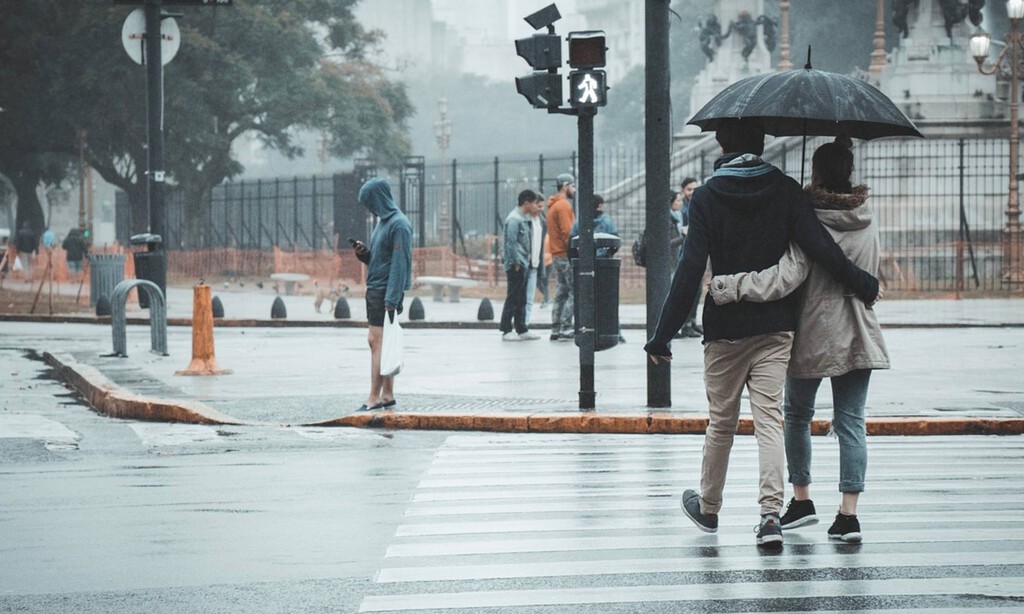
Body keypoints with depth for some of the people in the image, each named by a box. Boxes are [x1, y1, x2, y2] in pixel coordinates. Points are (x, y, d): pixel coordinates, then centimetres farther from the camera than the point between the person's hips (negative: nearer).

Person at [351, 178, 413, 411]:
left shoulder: (399, 225, -15)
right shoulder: (383, 221, 15)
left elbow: (400, 263, -19)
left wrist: (391, 300, -23)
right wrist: (364, 252, 2)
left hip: (386, 292, -10)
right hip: (375, 289, 10)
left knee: (377, 342, -9)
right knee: (377, 343, 11)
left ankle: (375, 398, -8)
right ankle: (388, 396, 15)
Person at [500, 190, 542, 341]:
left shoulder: (525, 218, 14)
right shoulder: (514, 219, -16)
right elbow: (511, 243, -19)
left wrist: (528, 256, 12)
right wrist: (516, 263, -18)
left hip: (523, 264, 10)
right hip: (516, 265, -10)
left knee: (521, 299, 13)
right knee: (513, 298, -6)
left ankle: (522, 330, 17)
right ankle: (506, 330, -2)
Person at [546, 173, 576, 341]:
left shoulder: (553, 205, 18)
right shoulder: (563, 205, -12)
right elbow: (567, 232, -19)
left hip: (556, 256, 10)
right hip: (566, 256, -10)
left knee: (561, 294, 12)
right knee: (575, 292, -9)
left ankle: (556, 330, 10)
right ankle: (565, 329, -13)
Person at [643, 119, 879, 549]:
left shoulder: (707, 197, -4)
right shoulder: (784, 190, -1)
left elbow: (690, 270, -9)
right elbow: (820, 248, -10)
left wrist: (663, 334, -6)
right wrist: (863, 286, 2)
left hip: (724, 327, -1)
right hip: (775, 326, 1)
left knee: (721, 420, 12)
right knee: (769, 419, -2)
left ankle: (708, 508, 29)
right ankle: (770, 511, -17)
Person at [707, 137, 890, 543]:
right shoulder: (865, 218, 2)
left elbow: (785, 278, -25)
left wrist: (729, 286, -23)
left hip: (812, 334, -4)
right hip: (858, 336, 4)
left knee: (797, 414, 16)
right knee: (851, 421, 3)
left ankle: (801, 500, 21)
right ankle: (849, 513, -4)